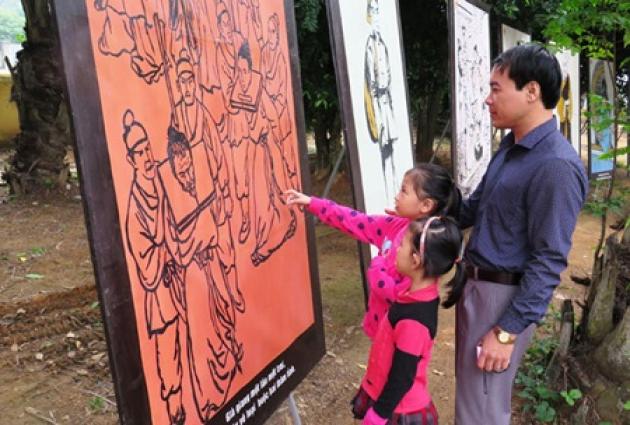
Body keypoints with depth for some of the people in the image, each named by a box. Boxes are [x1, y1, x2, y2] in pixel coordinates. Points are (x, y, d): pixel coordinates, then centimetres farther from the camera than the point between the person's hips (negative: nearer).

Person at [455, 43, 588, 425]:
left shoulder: (556, 166, -24)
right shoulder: (511, 145, 7)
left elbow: (549, 262, -23)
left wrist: (507, 332, -21)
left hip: (505, 295, -9)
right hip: (477, 284, 9)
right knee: (471, 390, 26)